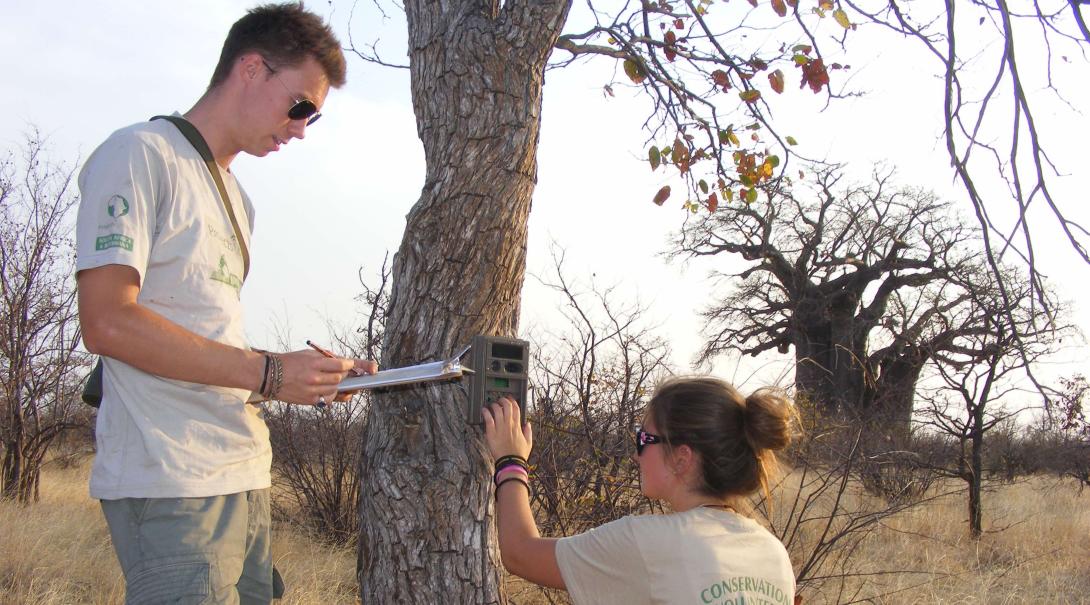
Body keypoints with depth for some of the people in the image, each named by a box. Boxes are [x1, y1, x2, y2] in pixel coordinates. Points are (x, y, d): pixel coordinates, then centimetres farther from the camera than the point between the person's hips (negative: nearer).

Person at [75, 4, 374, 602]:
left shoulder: (236, 197, 24)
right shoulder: (140, 155, -3)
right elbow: (107, 323, -14)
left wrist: (318, 374, 6)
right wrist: (268, 373, -15)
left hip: (244, 476, 8)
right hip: (171, 484, -8)